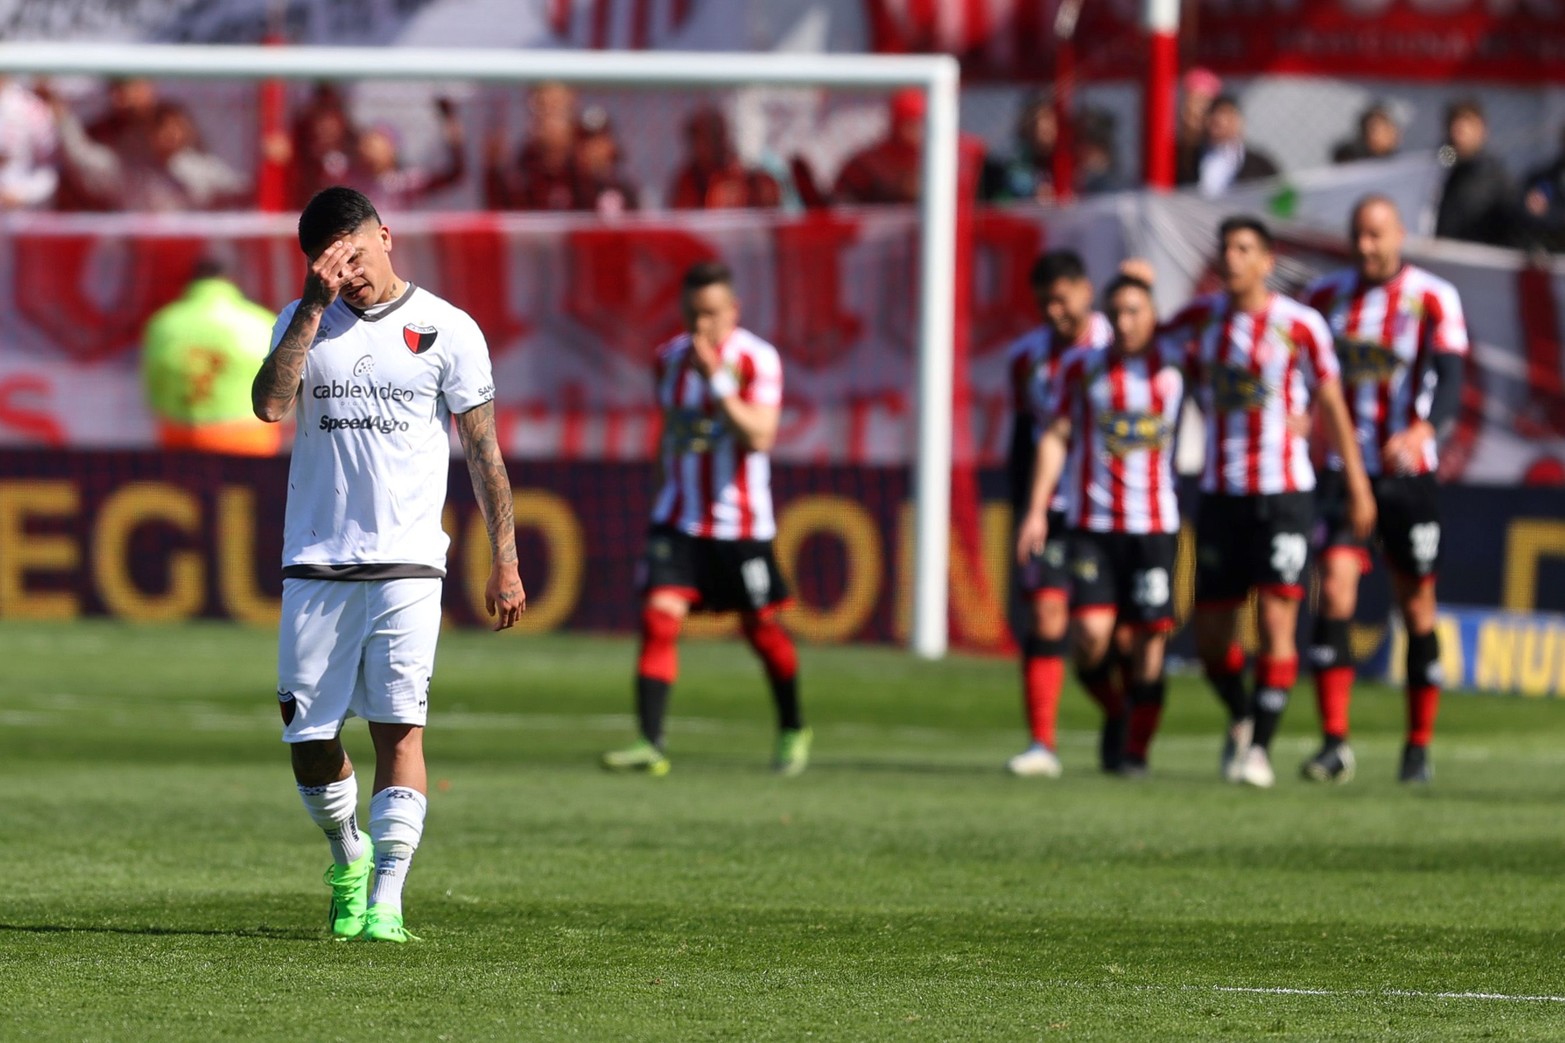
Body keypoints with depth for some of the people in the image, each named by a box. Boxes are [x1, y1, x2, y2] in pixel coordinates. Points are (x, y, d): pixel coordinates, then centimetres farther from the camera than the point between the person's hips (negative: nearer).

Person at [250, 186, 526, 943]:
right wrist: (314, 307, -14)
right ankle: (348, 860, 29)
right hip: (315, 564, 2)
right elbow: (270, 405, -11)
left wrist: (504, 560, 1)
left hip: (406, 565, -2)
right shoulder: (304, 323, 8)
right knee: (308, 738, 3)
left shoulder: (446, 330, 2)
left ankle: (385, 901, -12)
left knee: (398, 730, -12)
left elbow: (483, 448, 5)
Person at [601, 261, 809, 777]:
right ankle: (650, 743, -16)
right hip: (678, 519, 3)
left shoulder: (757, 359, -10)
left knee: (762, 628, 9)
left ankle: (793, 730, 32)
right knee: (659, 618, -13)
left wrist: (716, 380, -28)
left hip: (740, 524, -3)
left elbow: (760, 436, -22)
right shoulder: (670, 359, 6)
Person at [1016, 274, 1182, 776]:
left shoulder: (1175, 366, 4)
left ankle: (1137, 749, 7)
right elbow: (1055, 437, 6)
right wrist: (1037, 510, 0)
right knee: (1092, 632, -13)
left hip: (1155, 525, 0)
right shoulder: (1081, 366, 4)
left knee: (1149, 637, -4)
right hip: (1093, 523, 0)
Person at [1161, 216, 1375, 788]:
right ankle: (1241, 717, 32)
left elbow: (1332, 404, 2)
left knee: (1276, 621, -12)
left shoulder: (1300, 325, -5)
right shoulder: (1200, 317, 6)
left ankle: (1259, 748, -5)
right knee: (1210, 633, 5)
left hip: (1283, 494, -4)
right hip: (1220, 497, 4)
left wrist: (1357, 486, 3)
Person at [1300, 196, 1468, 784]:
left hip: (1408, 474, -2)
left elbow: (1449, 381, -17)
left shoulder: (1434, 300, -5)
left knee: (1417, 607, 3)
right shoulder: (1326, 296, 7)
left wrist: (1422, 432, -35)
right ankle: (1335, 745, -13)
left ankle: (1419, 747, 15)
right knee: (1334, 592, -12)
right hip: (1342, 470, 2)